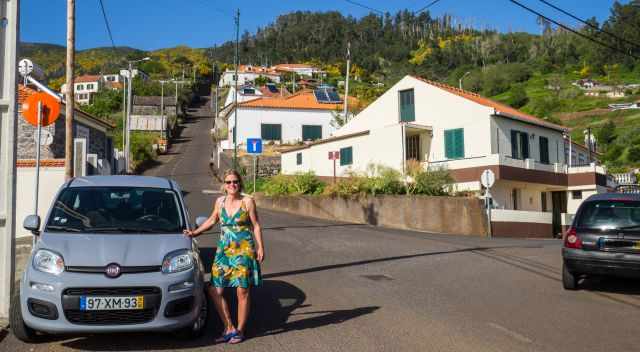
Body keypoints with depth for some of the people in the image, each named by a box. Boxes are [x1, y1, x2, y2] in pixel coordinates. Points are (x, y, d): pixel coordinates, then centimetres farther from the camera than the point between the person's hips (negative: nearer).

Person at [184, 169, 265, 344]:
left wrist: (260, 247, -6)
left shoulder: (247, 201, -4)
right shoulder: (220, 201, 7)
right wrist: (195, 232, 19)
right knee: (215, 291, 0)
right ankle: (229, 328, 14)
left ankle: (240, 330, 15)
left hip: (244, 251, -4)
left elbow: (256, 226, 0)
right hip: (223, 251, 4)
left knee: (242, 291, -1)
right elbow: (212, 220, 22)